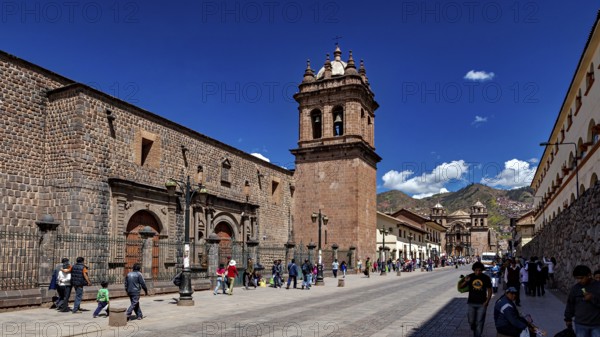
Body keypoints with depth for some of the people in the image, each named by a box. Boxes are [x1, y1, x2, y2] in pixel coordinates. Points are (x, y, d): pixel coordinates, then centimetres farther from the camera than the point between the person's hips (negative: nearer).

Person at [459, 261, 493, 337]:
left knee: (479, 321, 2)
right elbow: (460, 286, -3)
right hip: (471, 303, 1)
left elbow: (489, 290, 2)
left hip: (482, 304, -1)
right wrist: (465, 281, -22)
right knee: (471, 321, 6)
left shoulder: (486, 278, -5)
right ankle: (474, 329, 38)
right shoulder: (470, 277, -4)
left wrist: (487, 301, -7)